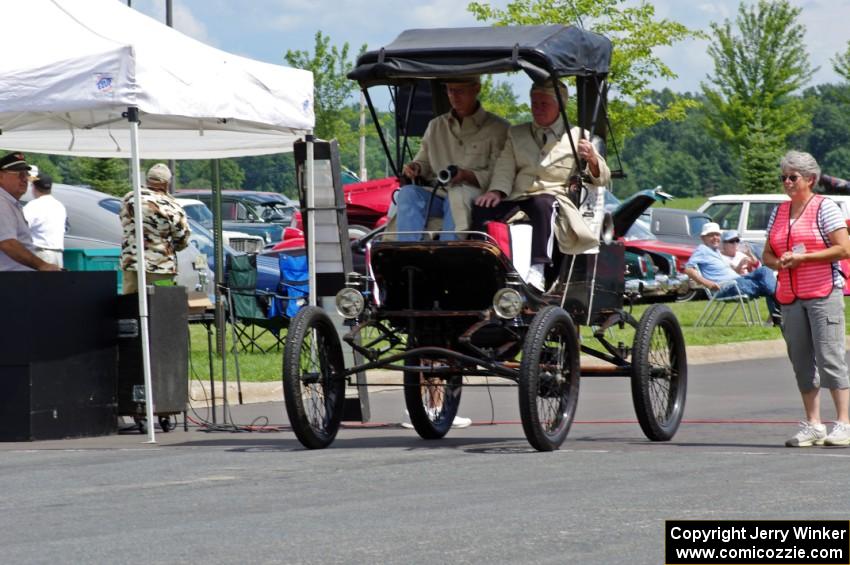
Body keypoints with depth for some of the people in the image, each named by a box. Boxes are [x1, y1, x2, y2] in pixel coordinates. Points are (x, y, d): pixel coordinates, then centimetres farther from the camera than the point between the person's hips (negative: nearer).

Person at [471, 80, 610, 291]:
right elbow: (505, 168, 14)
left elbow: (602, 178, 11)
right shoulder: (516, 134, 26)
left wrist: (592, 160, -12)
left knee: (542, 204, -40)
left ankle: (537, 272, -50)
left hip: (554, 197, -3)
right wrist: (496, 191, -8)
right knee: (481, 209, -28)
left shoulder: (577, 136, 15)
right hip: (517, 198, 3)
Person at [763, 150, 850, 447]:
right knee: (801, 361, 5)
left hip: (824, 292, -6)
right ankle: (813, 425, 10)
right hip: (790, 296, 6)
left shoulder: (824, 207, -2)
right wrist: (780, 263, -4)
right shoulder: (779, 212, 16)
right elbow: (767, 255, 20)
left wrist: (802, 258, -14)